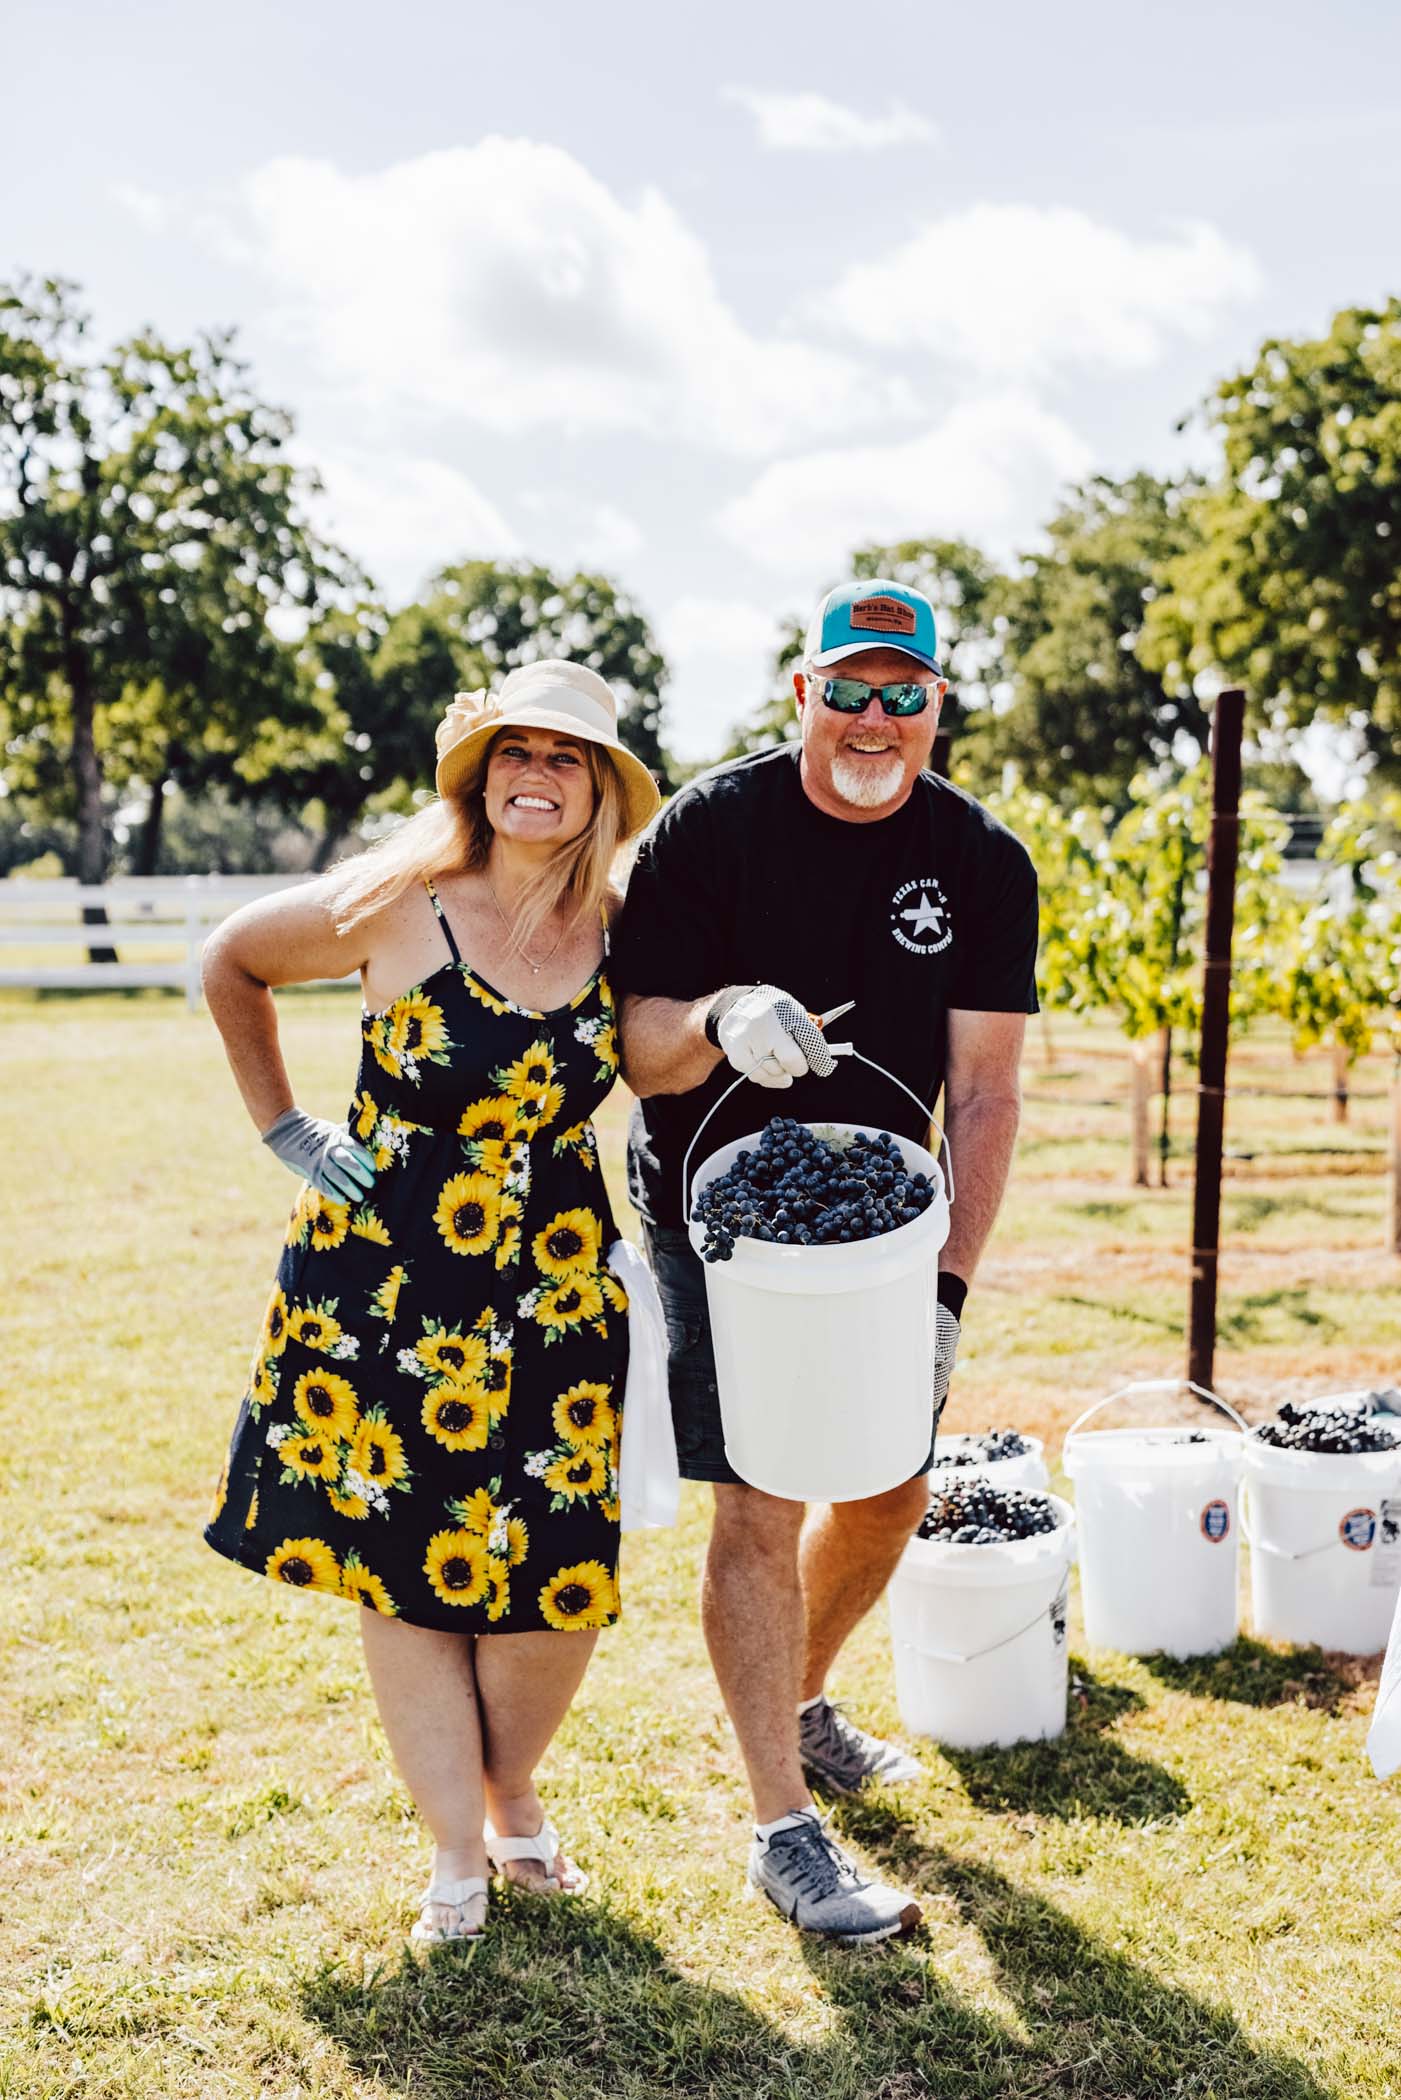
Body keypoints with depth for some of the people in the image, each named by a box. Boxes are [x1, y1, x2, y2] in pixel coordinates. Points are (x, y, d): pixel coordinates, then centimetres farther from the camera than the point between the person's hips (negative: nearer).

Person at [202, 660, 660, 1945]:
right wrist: (287, 1130, 2)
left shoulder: (617, 928, -2)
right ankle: (458, 1854, 21)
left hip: (556, 1289, 2)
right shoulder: (398, 907, -11)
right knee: (402, 1564, 5)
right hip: (382, 1283, -2)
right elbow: (231, 966, 5)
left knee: (559, 1571, 1)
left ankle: (510, 1791, 30)